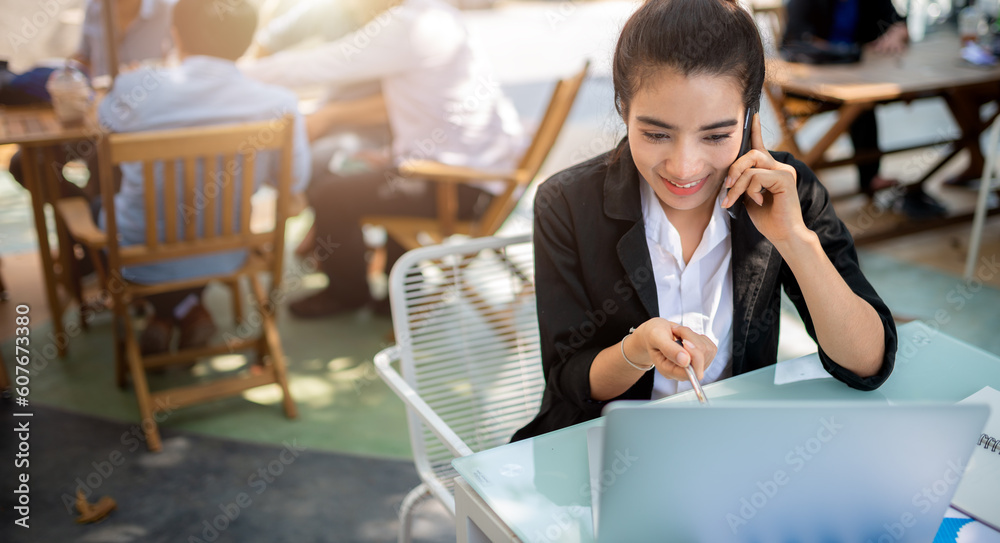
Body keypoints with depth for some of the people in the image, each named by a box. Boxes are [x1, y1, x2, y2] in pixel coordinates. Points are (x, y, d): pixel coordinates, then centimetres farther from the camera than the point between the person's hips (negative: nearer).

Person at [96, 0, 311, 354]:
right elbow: (296, 182, -5)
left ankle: (182, 309, 22)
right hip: (224, 258, 2)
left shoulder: (134, 90, -21)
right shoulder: (279, 105, -22)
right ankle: (188, 314, 27)